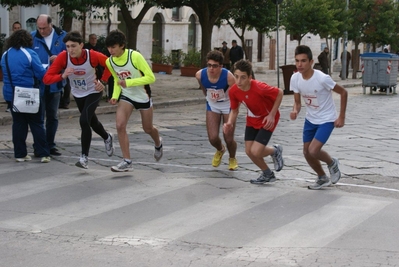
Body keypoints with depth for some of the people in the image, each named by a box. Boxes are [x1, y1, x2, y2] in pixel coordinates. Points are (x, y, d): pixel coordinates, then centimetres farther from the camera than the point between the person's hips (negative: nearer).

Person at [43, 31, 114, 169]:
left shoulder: (92, 55, -28)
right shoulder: (63, 57, -25)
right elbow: (46, 78, -26)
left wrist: (103, 81, -14)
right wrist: (62, 76, -42)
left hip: (93, 92, -4)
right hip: (77, 94, 4)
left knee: (84, 121, -22)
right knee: (92, 121, 22)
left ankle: (84, 157, -11)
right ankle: (107, 138, 54)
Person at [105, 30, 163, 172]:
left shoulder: (135, 56, -25)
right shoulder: (109, 62, -9)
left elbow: (151, 77, -23)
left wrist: (128, 82, -30)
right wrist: (115, 96, -7)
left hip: (143, 96, -3)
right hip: (126, 96, 3)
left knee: (148, 129, 13)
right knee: (120, 125, -18)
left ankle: (158, 144, 50)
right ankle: (127, 162, -10)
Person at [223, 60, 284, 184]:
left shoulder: (259, 88, -35)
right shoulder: (233, 91, -18)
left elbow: (279, 93, -19)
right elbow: (234, 110, -2)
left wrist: (272, 115, -19)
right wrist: (230, 123, -22)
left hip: (267, 119, -6)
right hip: (252, 120, 6)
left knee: (256, 152, -15)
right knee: (249, 151, 3)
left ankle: (275, 151, 19)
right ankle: (267, 174, 29)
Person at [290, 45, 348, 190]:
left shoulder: (322, 78, -28)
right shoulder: (295, 78, -12)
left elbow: (343, 92, -16)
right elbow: (297, 102, -1)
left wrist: (342, 117, -13)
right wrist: (295, 111, -25)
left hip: (326, 120, -6)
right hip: (310, 119, 6)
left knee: (313, 151, -18)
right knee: (307, 153, 9)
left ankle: (332, 163, 15)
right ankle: (322, 178, 35)